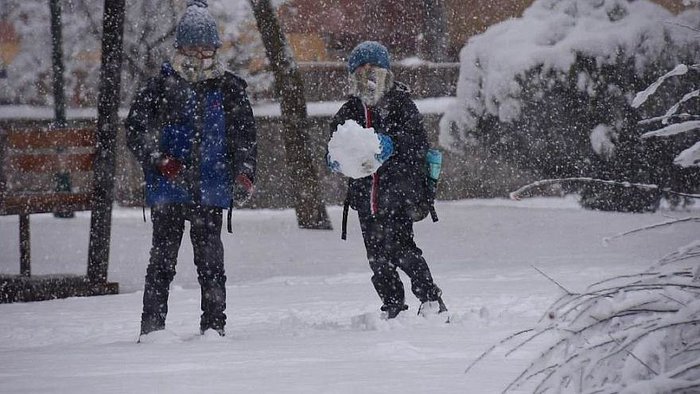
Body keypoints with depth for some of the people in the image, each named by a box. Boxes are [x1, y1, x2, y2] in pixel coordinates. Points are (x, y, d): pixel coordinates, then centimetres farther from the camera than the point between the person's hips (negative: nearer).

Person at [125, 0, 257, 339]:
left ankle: (214, 327, 9)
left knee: (211, 261, 3)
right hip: (168, 192, -2)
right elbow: (136, 132, 1)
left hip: (211, 192, 2)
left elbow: (245, 136, 12)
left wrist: (244, 176, -3)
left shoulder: (229, 89, 8)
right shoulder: (161, 86, 1)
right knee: (162, 260, -2)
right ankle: (152, 327, 2)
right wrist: (163, 163, -11)